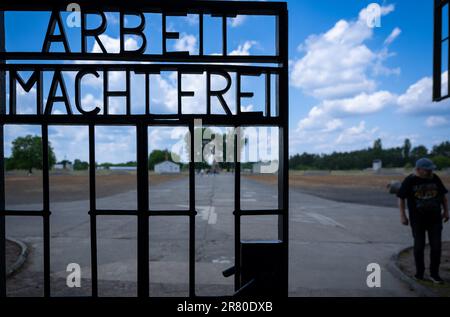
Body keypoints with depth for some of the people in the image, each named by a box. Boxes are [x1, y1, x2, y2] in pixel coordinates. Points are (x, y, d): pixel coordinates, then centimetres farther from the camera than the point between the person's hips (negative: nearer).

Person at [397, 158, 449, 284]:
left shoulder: (435, 179, 2)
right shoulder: (410, 181, -8)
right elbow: (401, 198, -6)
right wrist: (402, 215, -10)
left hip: (435, 218, 3)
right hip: (417, 219, -3)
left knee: (436, 246, 3)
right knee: (419, 246, 6)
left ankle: (434, 274, 16)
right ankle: (419, 272, 22)